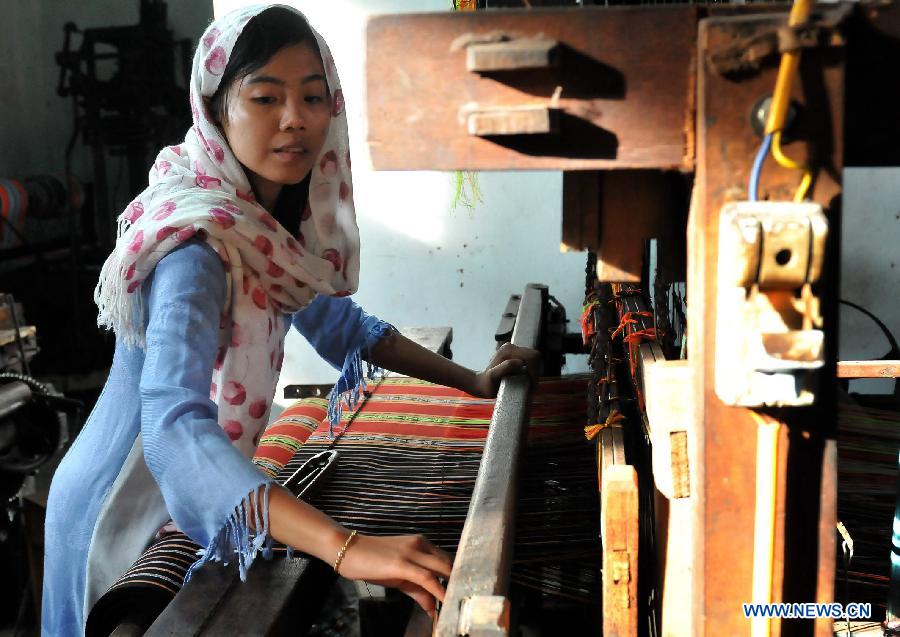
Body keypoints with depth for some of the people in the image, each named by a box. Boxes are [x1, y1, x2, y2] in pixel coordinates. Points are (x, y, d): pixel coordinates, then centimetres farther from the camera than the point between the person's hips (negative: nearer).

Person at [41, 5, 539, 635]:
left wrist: (471, 381, 6)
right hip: (126, 518, -7)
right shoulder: (196, 242, -31)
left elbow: (333, 318, 10)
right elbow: (175, 425, -45)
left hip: (199, 505, 7)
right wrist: (346, 546, -56)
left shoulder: (270, 220, -5)